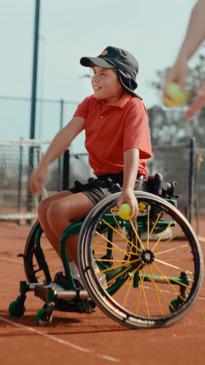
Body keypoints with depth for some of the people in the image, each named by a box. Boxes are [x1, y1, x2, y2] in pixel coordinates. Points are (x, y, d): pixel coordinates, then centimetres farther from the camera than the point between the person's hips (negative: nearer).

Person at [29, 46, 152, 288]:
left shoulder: (133, 106, -12)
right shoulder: (90, 103, 10)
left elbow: (132, 150, -24)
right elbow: (69, 132, -4)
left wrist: (127, 190, -37)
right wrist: (43, 166, -15)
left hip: (120, 183, -8)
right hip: (100, 180, 9)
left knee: (60, 210, -22)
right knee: (45, 208, 1)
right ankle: (74, 269, 7)